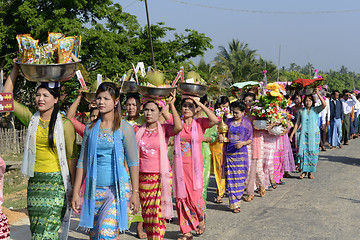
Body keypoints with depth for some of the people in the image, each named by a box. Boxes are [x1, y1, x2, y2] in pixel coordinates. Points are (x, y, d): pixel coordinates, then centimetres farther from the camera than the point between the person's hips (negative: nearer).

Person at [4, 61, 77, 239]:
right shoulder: (32, 119, 5)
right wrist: (16, 69, 6)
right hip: (35, 181, 5)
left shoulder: (64, 124, -6)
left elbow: (72, 157, -2)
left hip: (56, 182, -5)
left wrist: (74, 189, -3)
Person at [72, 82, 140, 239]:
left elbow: (133, 162, 0)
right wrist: (76, 192, 9)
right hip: (94, 190, 4)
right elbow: (82, 161, 12)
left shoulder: (124, 128, -1)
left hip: (117, 189, -4)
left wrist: (135, 192, -4)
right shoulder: (90, 128, 9)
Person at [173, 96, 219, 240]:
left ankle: (201, 218, 31)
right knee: (181, 198, 4)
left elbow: (215, 121, -17)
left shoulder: (200, 123, 0)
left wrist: (201, 104, -13)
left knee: (195, 197, -3)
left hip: (195, 165, -2)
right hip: (179, 166, 2)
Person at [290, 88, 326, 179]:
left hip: (314, 134, -1)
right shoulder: (301, 111, 8)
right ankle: (304, 171, 6)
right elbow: (297, 123, 11)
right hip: (304, 134, 1)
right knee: (303, 151, -5)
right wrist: (292, 133, 5)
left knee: (312, 152, 1)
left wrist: (318, 93, -18)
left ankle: (310, 172, 10)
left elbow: (324, 105, -16)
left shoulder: (316, 110, 3)